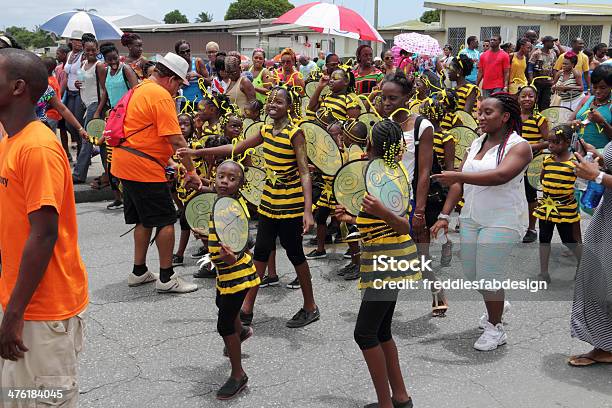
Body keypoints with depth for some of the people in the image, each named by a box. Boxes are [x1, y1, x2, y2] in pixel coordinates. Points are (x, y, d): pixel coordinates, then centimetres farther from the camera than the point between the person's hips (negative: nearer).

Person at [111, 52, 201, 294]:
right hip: (144, 168, -10)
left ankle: (139, 272, 26)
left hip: (125, 165, 10)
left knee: (144, 219, 18)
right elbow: (176, 140, -19)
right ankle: (166, 278, 4)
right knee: (166, 220, -2)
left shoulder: (139, 89, 15)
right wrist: (191, 170, -11)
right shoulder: (161, 95, -15)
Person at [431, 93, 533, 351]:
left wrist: (458, 176, -30)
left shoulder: (519, 146, -9)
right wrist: (445, 215, 2)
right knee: (470, 273, 11)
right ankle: (496, 305, 41)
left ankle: (495, 328, 16)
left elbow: (500, 175, -27)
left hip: (502, 221, -7)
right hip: (472, 218, 7)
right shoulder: (477, 144, 12)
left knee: (488, 274, -6)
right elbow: (460, 182, 9)